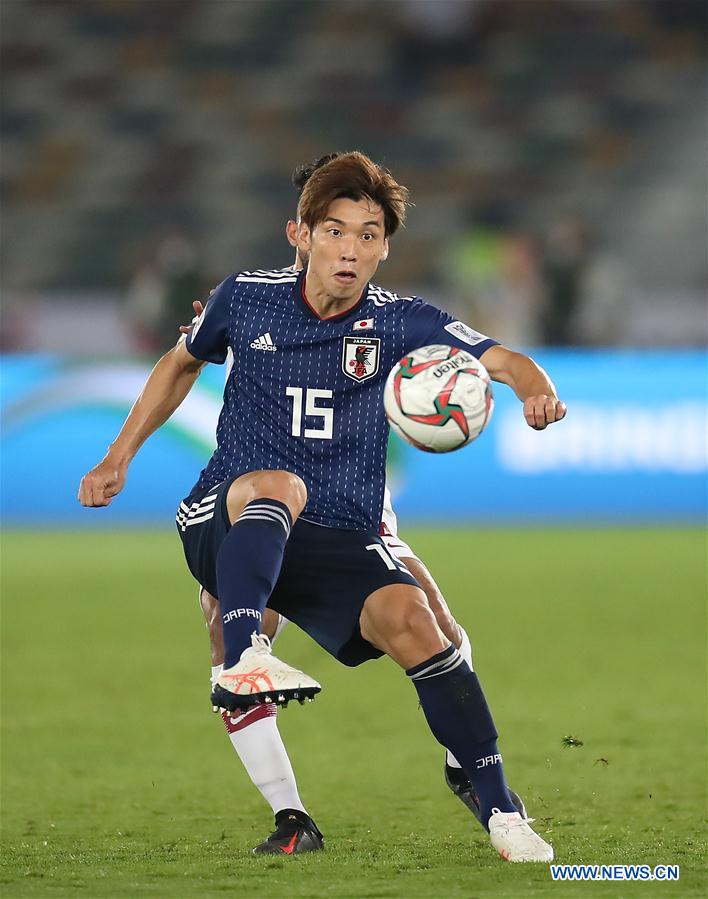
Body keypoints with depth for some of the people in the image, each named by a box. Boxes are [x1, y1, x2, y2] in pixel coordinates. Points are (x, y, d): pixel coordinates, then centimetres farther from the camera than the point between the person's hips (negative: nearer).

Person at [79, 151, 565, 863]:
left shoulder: (399, 322, 0)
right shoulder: (245, 298, 4)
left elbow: (499, 359, -14)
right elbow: (181, 364, 24)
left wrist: (537, 392, -36)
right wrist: (119, 456, 21)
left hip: (341, 544, 1)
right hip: (222, 527, -1)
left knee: (409, 616, -26)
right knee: (279, 484, -36)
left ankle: (499, 809, -18)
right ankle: (240, 659, -55)